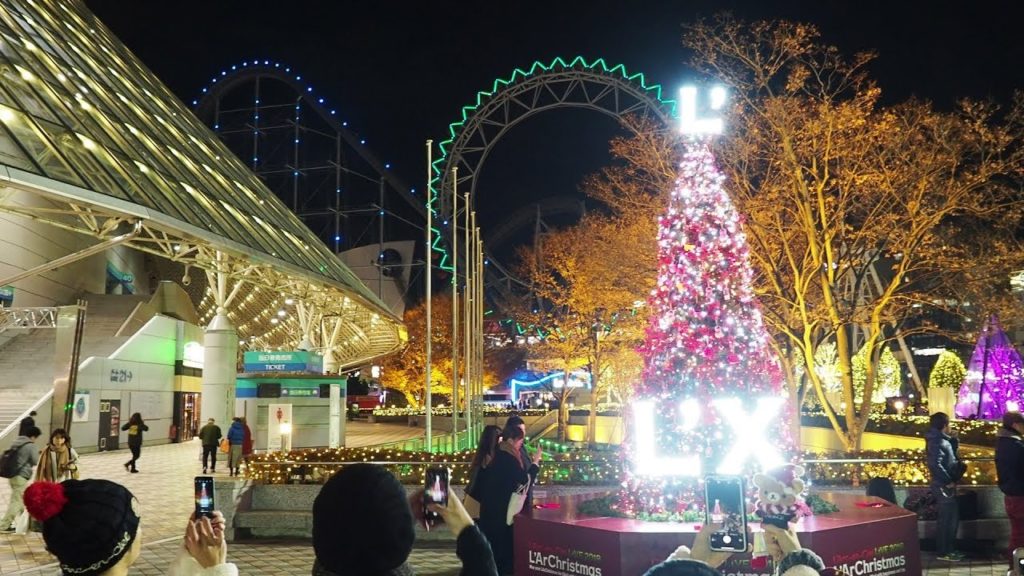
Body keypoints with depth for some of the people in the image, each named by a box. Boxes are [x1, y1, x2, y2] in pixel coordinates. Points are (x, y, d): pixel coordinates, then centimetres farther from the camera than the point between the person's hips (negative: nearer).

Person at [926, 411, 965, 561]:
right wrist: (948, 481, -21)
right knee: (946, 519, -2)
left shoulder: (943, 440, 12)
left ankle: (949, 548, 27)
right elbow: (935, 464, -28)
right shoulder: (937, 442, -19)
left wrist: (953, 438, 8)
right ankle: (943, 552, 6)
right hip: (943, 486, -10)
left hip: (947, 486, 10)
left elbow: (953, 452, 23)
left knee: (952, 517, 17)